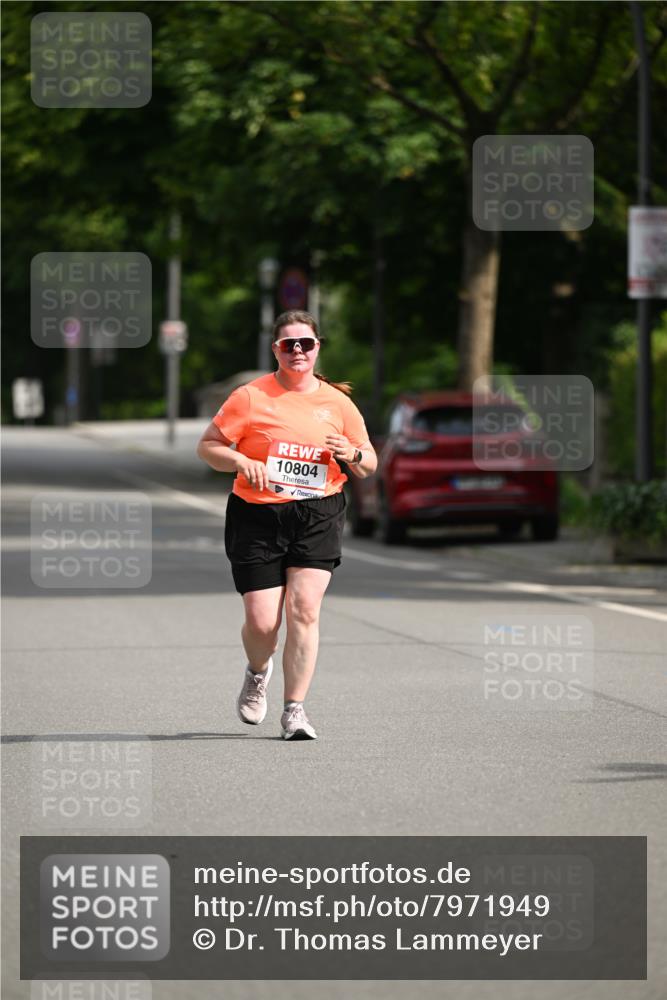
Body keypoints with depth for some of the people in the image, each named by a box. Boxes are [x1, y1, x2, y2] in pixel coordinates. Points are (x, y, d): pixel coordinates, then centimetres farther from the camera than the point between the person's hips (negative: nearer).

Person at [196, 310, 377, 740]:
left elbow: (369, 465, 15)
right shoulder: (251, 397, 0)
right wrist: (241, 461, -16)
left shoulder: (338, 403, 8)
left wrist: (353, 455, -8)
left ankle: (295, 709, -4)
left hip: (318, 516, 1)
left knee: (304, 609, -14)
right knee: (262, 622, -5)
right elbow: (207, 446, 3)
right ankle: (258, 673, 31)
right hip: (257, 515, -1)